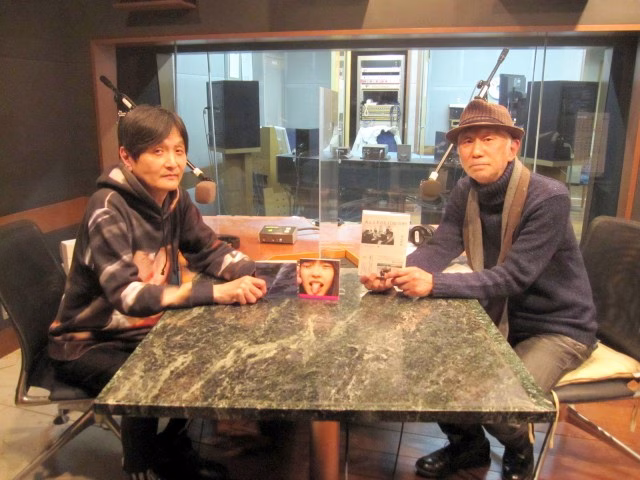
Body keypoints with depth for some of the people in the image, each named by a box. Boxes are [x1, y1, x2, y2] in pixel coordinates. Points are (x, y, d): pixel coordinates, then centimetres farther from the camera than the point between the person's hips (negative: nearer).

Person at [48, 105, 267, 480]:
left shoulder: (175, 199, -6)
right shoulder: (108, 209, -26)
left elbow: (210, 251, 0)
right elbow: (127, 294, -35)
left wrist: (250, 273, -23)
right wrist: (216, 293, -41)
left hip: (145, 331, 6)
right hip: (89, 342, -6)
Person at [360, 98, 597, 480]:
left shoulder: (549, 199, -25)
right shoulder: (465, 193, -4)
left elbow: (513, 276, -32)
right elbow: (438, 248, -15)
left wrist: (434, 284, -45)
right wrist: (394, 275, -37)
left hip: (558, 328, -6)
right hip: (501, 315, 6)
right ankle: (467, 443, 22)